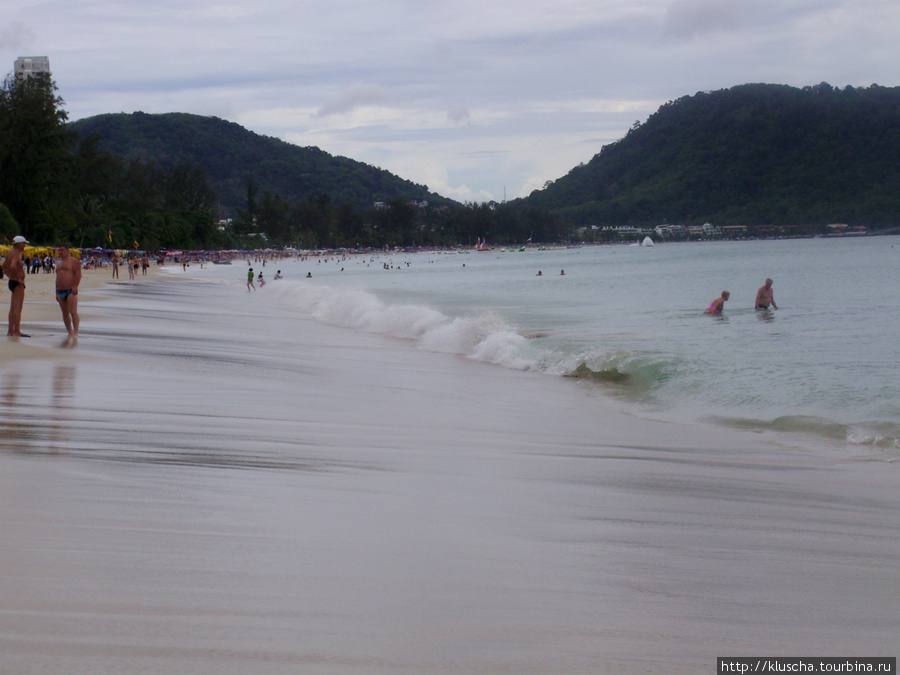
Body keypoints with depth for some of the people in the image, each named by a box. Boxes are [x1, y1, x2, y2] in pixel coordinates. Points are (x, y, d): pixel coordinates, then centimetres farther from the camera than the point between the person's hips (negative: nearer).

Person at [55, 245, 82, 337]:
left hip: (70, 291, -8)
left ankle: (75, 332, -17)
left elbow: (78, 274, -12)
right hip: (61, 291, 8)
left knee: (73, 312, -14)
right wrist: (57, 292, 21)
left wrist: (75, 286, -24)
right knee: (65, 313, 7)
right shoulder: (59, 264, 23)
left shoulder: (73, 261, -2)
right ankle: (70, 332, 11)